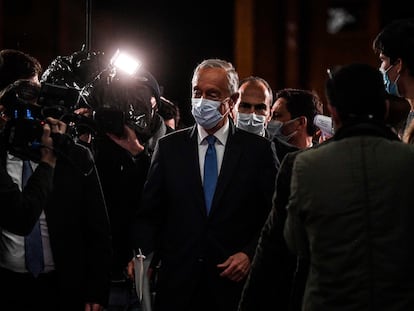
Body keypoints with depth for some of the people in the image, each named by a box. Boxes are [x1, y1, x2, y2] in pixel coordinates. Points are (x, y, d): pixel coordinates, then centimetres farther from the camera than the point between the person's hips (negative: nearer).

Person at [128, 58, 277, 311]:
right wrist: (143, 254, -9)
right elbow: (149, 214, 6)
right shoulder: (169, 147, 7)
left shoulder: (258, 150, 2)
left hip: (233, 285, -1)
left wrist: (250, 255, -10)